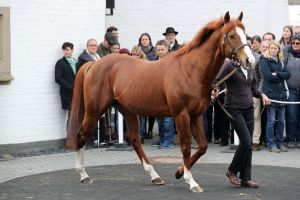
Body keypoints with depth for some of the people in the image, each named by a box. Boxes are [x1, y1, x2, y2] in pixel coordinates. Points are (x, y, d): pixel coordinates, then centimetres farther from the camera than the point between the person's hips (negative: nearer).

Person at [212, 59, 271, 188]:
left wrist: (261, 95, 2)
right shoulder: (229, 66, -7)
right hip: (234, 108, -6)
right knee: (246, 142, -12)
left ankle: (245, 178, 13)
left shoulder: (251, 69, 11)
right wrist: (214, 91, -32)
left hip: (248, 108, 6)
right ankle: (232, 171, 9)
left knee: (248, 144, 5)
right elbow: (216, 81, -12)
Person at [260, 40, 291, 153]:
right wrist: (282, 77, -3)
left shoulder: (280, 61, 16)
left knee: (281, 120, 7)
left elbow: (288, 74, 4)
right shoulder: (264, 60, -1)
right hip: (270, 93, -6)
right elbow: (268, 76, -13)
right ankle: (271, 144, 1)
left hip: (281, 93, 6)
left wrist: (277, 74, -11)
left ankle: (280, 143, 15)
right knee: (271, 120, -4)